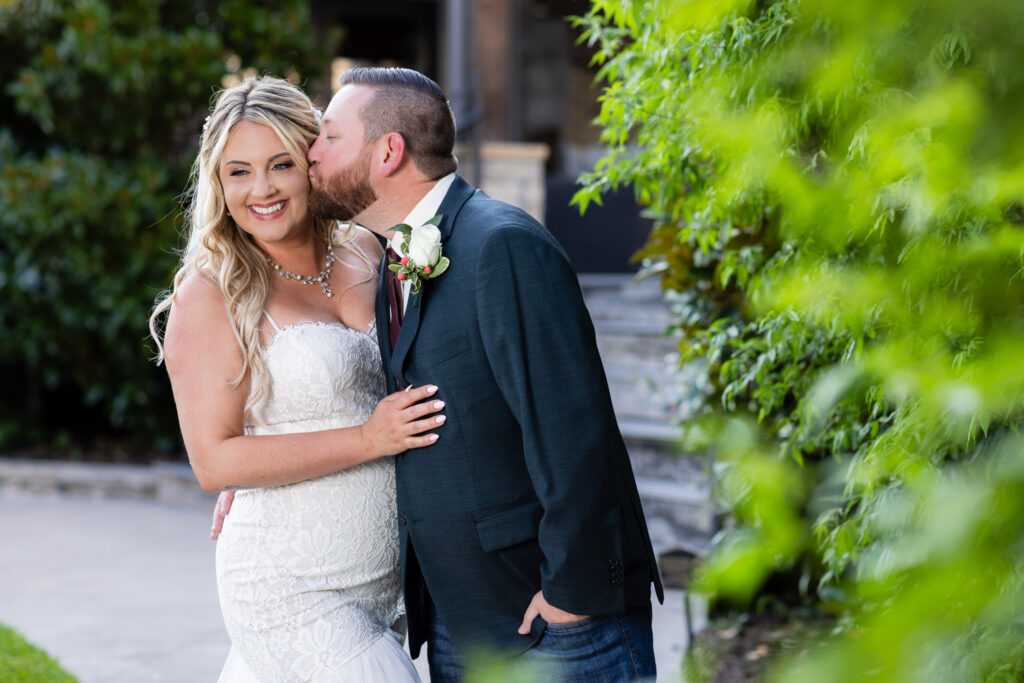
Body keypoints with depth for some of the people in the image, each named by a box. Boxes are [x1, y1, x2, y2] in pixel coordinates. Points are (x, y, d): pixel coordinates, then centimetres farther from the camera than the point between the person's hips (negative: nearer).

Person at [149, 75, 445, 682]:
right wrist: (368, 439, -20)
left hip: (384, 582, 6)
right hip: (293, 594, -5)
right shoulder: (209, 294, -10)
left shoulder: (367, 253, 6)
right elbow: (215, 462, -15)